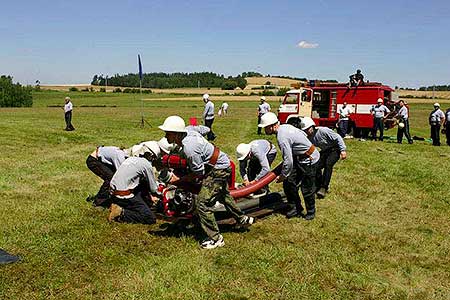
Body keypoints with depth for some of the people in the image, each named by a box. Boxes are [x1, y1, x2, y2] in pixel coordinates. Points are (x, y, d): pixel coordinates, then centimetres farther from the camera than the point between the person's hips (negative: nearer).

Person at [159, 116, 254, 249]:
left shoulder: (189, 148, -33)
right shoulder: (188, 133, -7)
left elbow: (198, 174, -23)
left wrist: (178, 180, -15)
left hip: (218, 170, -10)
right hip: (224, 164, 10)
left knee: (202, 203, -10)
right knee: (223, 194, 31)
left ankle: (216, 238, 0)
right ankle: (242, 218, 52)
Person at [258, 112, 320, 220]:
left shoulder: (282, 138, -28)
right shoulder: (285, 126, 0)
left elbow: (288, 162, -28)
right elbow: (304, 134, 14)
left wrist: (282, 176, -13)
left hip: (309, 159, -10)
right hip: (299, 158, 10)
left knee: (307, 188, 2)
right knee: (289, 183, 6)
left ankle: (311, 212, 23)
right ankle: (297, 208, 19)